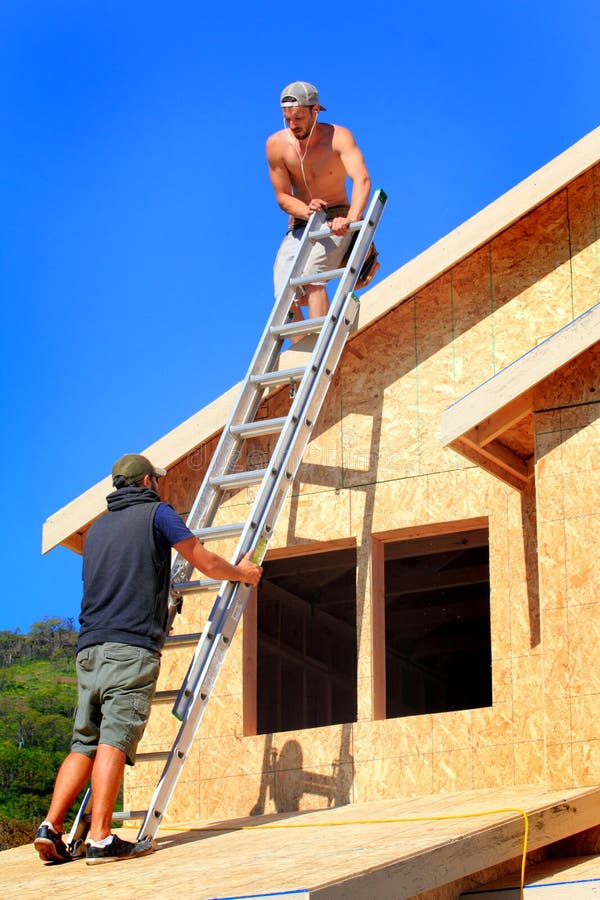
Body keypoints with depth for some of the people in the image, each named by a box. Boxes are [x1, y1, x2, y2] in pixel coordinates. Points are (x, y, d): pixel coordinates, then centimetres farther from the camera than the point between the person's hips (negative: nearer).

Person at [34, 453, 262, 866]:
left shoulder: (97, 528, 25)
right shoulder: (157, 513, 5)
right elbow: (207, 563, 5)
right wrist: (242, 572, 26)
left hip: (89, 646, 6)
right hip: (132, 645, -6)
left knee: (85, 742, 7)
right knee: (115, 739, -13)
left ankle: (52, 826, -6)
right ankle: (100, 839, -19)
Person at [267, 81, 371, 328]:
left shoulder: (338, 137, -16)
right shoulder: (276, 145, -8)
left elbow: (362, 179, -31)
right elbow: (283, 197, -3)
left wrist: (351, 219, -49)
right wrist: (308, 211, -26)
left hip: (336, 222, -4)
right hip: (299, 225, 4)